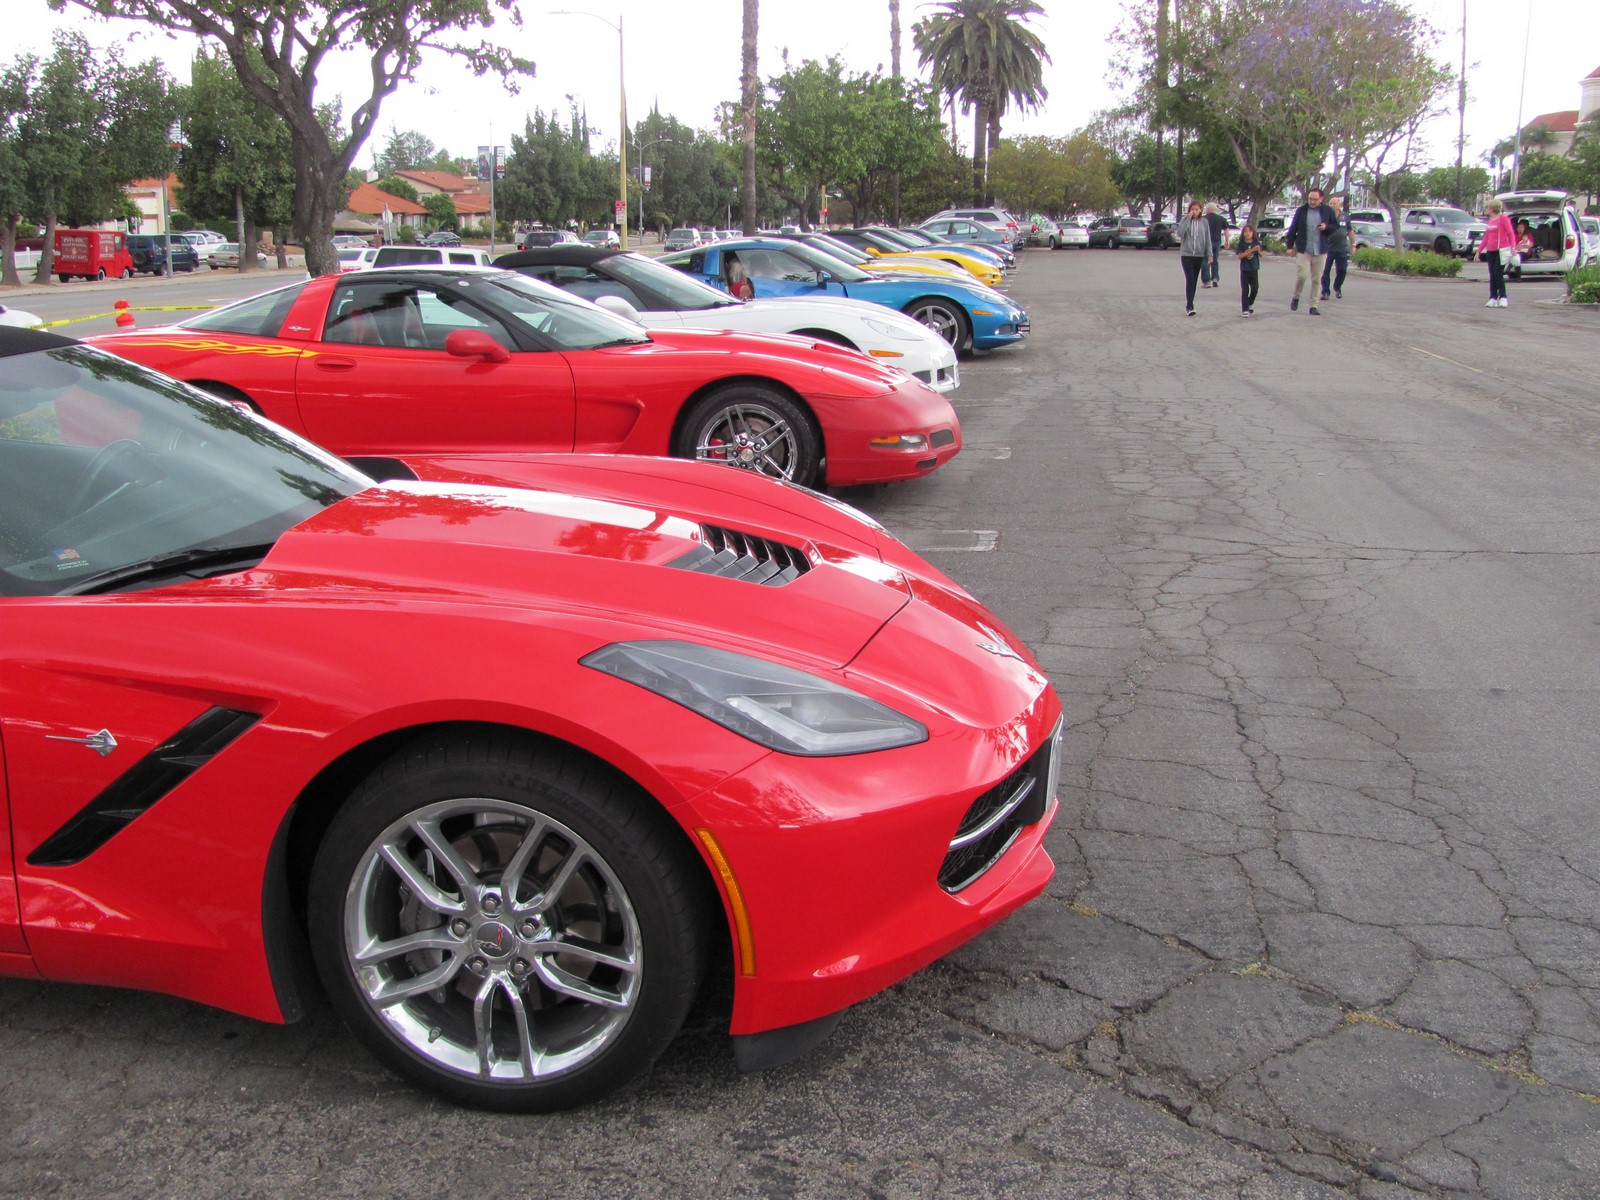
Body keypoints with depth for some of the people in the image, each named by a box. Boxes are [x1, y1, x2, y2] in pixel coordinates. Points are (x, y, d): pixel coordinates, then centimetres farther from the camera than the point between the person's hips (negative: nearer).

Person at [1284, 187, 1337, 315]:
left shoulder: (1328, 211, 3)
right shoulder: (1301, 210, 2)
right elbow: (1293, 229, 6)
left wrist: (1326, 227, -12)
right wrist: (1290, 246, 3)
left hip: (1320, 251, 1)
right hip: (1303, 250, -1)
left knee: (1316, 279, 4)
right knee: (1302, 275, -13)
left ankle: (1314, 306, 11)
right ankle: (1296, 298, 13)